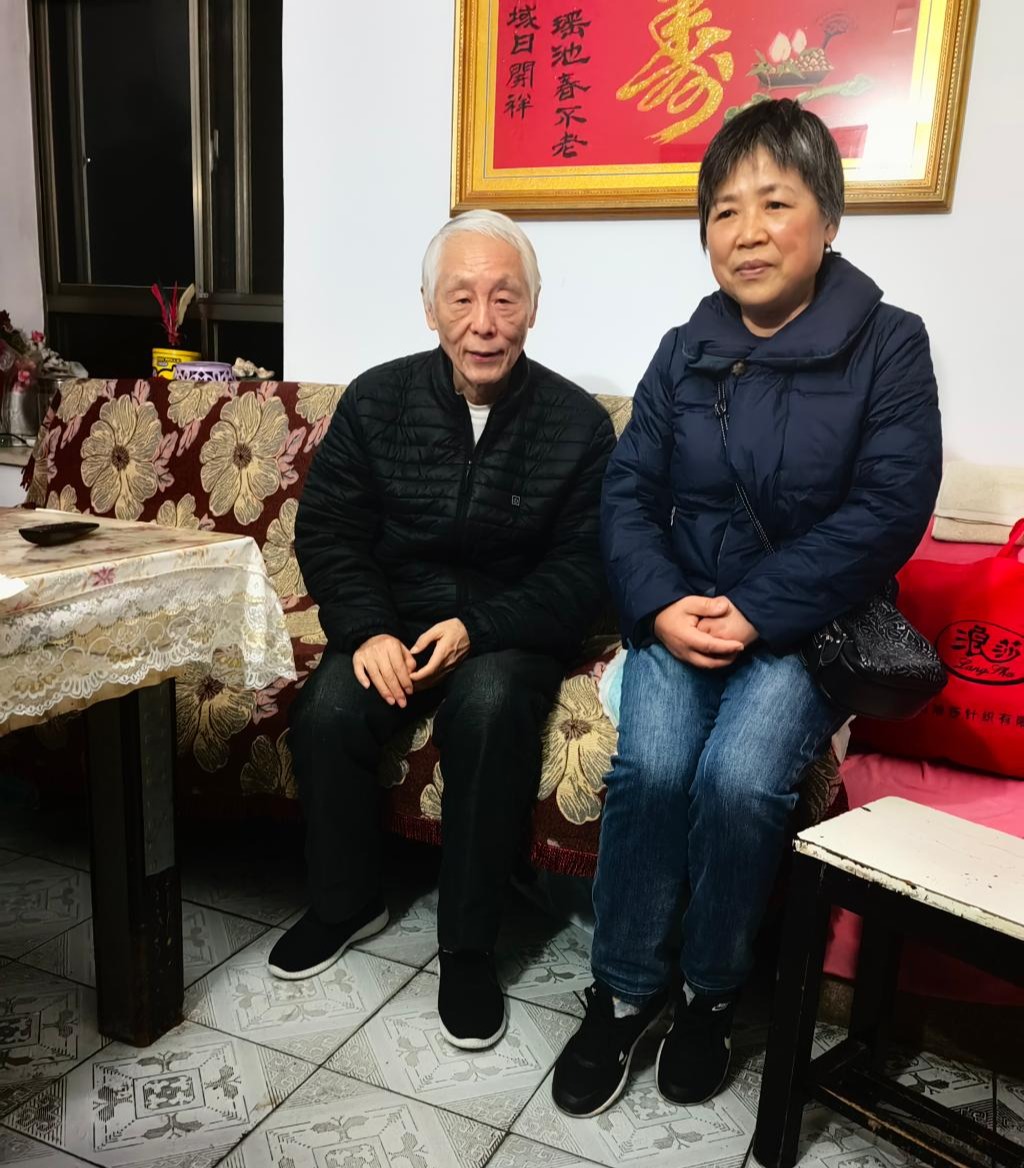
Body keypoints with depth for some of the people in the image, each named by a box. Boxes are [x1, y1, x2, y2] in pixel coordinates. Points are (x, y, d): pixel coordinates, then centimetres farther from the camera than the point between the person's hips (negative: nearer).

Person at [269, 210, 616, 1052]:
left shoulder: (577, 422, -6)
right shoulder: (377, 400, 0)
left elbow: (580, 571, -8)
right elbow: (327, 532, 0)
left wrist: (477, 629, -21)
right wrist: (369, 630, -17)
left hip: (510, 632, -2)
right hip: (391, 623, 3)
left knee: (488, 709, -33)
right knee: (327, 714, -24)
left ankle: (469, 944, -14)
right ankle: (346, 902, 5)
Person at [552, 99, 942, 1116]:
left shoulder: (887, 346, -3)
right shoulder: (685, 351, 7)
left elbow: (890, 509, -11)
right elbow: (627, 490, 3)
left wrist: (753, 610, -18)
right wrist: (661, 607, -14)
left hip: (808, 622, -2)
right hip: (679, 613, 3)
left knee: (739, 777, -25)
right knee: (649, 766, -22)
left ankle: (711, 991, 3)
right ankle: (624, 989, 1)